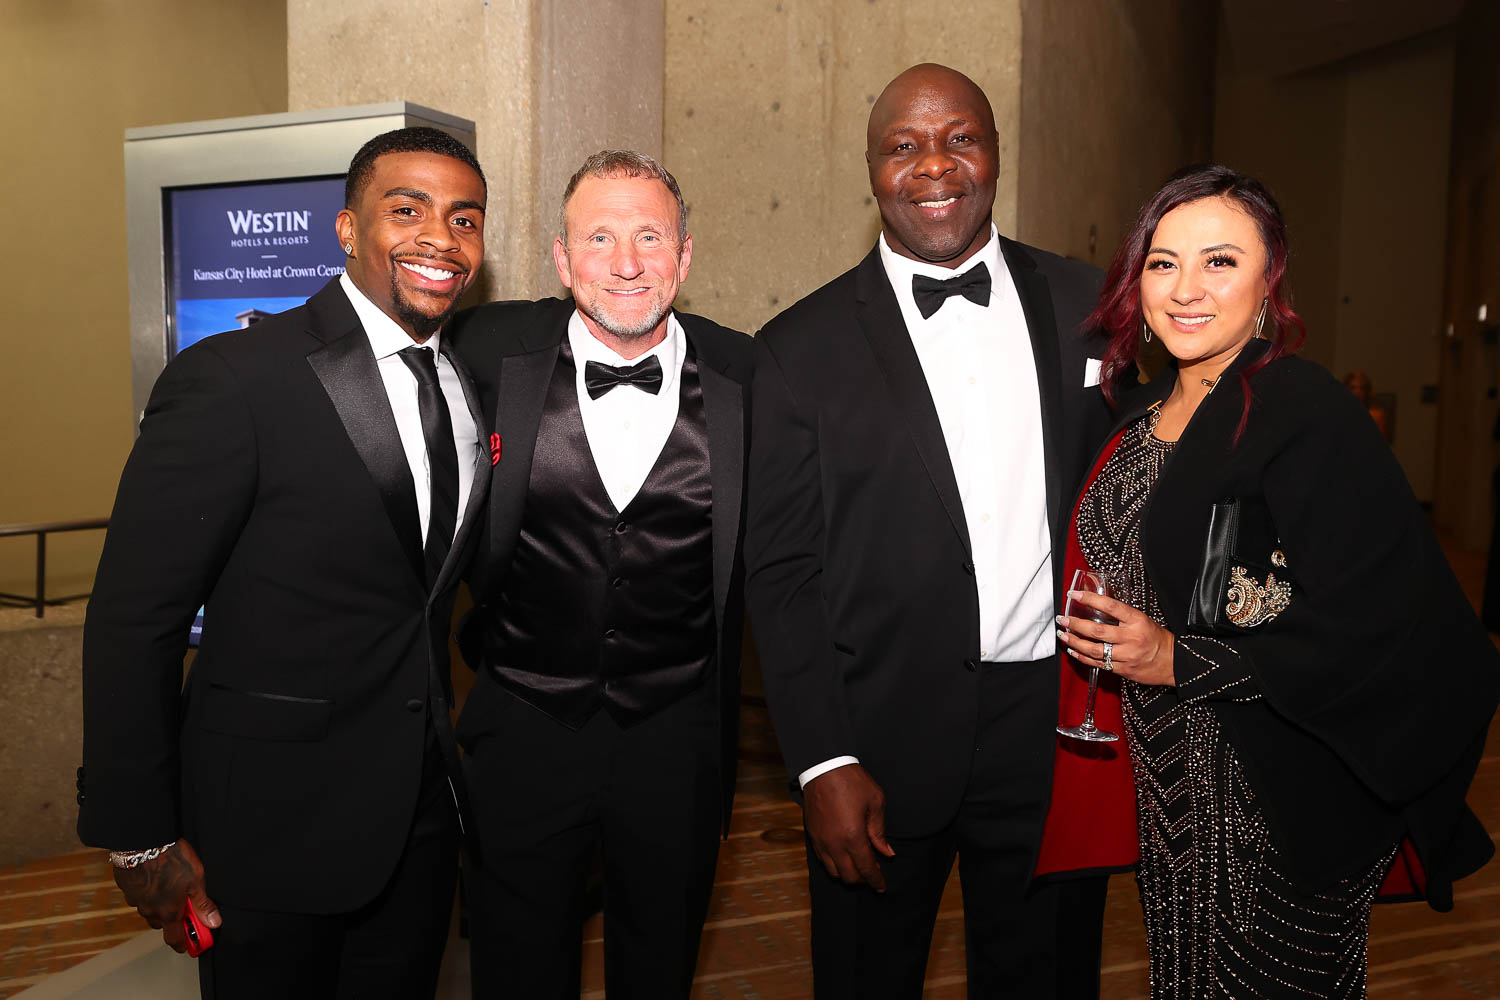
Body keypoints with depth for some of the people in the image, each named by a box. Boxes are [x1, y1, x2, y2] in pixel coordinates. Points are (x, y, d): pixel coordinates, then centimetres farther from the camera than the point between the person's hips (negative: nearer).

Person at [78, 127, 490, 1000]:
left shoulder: (473, 380, 3)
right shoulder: (231, 380, -17)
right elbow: (132, 621, -14)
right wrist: (140, 837, -10)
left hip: (425, 811, 6)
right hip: (274, 825, -5)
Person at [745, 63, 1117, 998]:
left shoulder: (1087, 307, 4)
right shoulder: (801, 349, -4)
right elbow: (781, 571, -5)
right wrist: (825, 764, -9)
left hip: (1059, 723, 2)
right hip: (883, 743, -2)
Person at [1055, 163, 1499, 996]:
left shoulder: (1306, 412, -18)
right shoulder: (1144, 411, 4)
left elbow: (1381, 623, -22)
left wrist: (1180, 661, -22)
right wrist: (1109, 638, -1)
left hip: (1283, 802, -6)